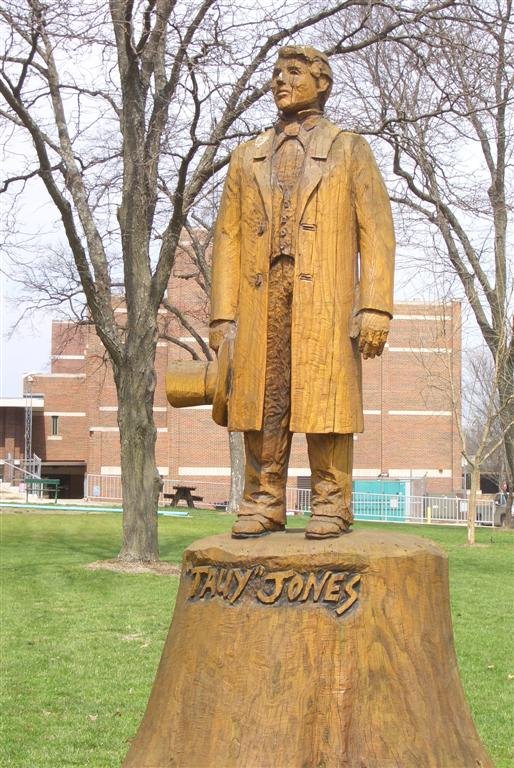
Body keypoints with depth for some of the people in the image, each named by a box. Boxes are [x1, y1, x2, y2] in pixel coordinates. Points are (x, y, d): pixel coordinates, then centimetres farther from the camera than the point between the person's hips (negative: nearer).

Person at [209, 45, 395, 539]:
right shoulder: (247, 158, 21)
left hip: (325, 299, -3)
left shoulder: (349, 150, 13)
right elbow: (227, 238, 15)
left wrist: (375, 307, -8)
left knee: (325, 400, -6)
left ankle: (331, 506, -1)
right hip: (261, 296, 3)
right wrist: (222, 315, 4)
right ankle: (264, 505, 5)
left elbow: (376, 232, 4)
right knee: (263, 402, -1)